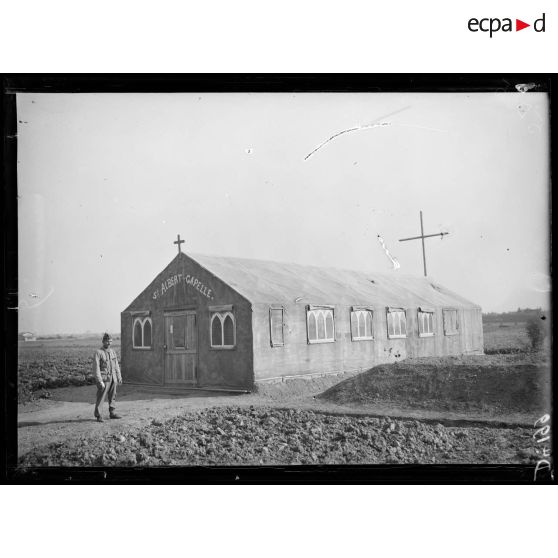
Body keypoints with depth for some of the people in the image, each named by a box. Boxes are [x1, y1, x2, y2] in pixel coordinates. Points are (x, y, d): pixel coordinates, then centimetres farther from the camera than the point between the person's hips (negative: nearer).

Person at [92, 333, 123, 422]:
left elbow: (116, 365, 17)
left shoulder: (112, 351, 11)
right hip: (104, 378, -6)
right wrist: (100, 381, -18)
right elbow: (96, 368, -13)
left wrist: (119, 377, 13)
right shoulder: (98, 353, -9)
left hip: (113, 378, 6)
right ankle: (98, 416, 6)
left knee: (113, 396, 10)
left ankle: (112, 413, 19)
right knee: (101, 398, -2)